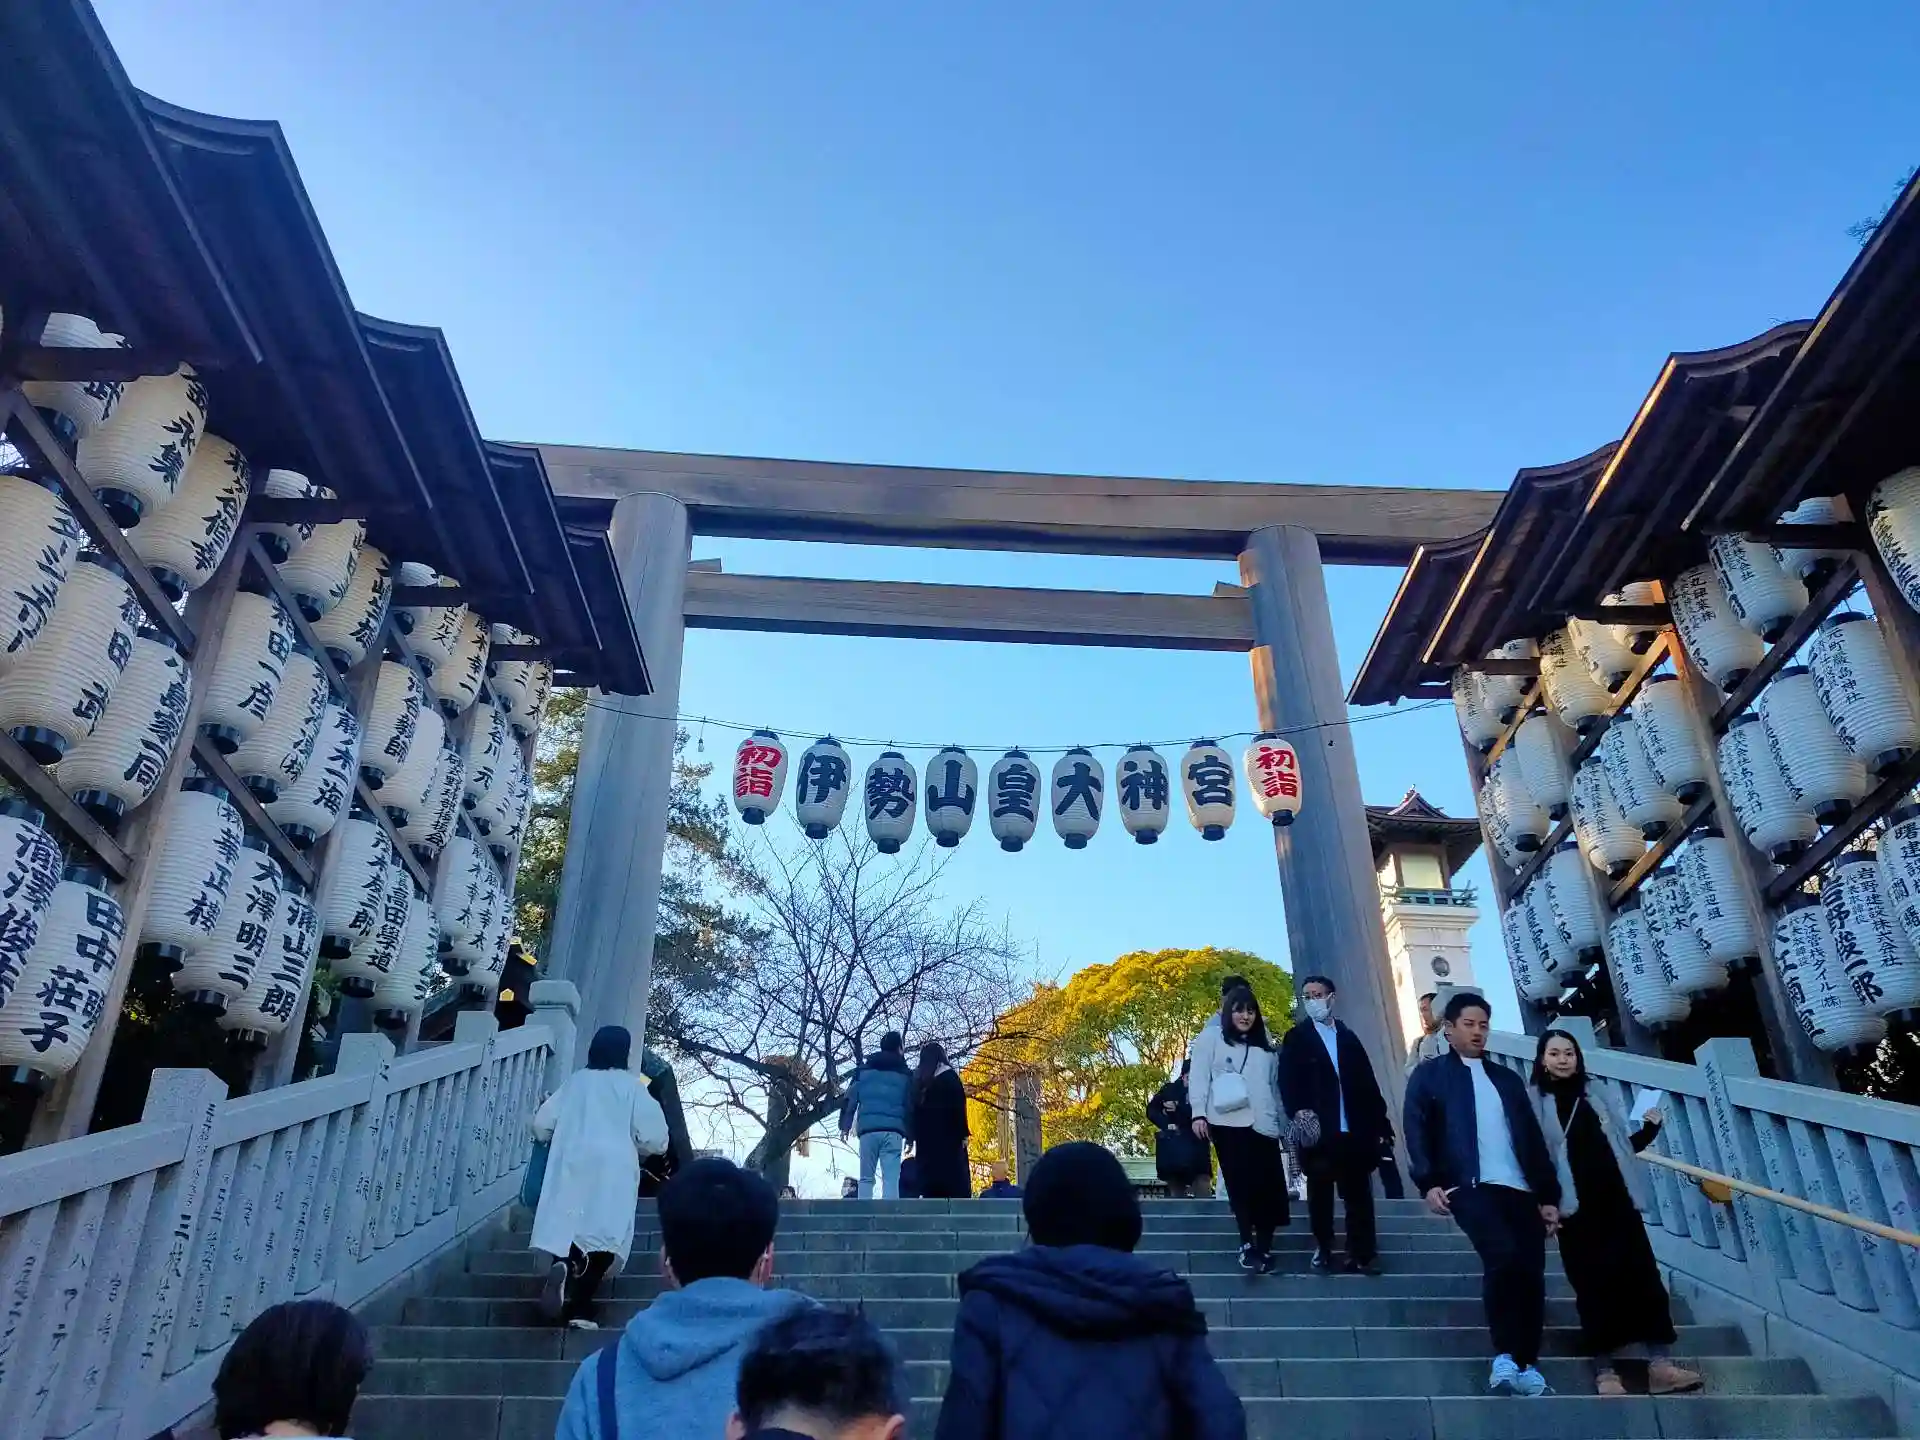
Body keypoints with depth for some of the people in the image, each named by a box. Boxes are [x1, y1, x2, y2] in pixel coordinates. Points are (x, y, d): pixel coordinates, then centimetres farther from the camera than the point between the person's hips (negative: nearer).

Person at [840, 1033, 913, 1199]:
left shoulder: (864, 1068, 15)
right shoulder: (905, 1073, 12)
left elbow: (851, 1097, 10)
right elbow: (910, 1106, 10)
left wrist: (845, 1125, 9)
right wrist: (910, 1135, 12)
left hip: (868, 1130, 1)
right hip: (893, 1131, -1)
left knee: (866, 1178, 8)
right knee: (891, 1180, -5)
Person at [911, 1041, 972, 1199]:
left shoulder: (917, 1080, 14)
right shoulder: (948, 1075, 0)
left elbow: (912, 1110, 12)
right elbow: (958, 1106, -8)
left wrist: (913, 1137, 13)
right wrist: (963, 1134, -6)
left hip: (925, 1140, 5)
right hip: (948, 1137, -5)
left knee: (930, 1183, 3)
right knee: (958, 1185, -7)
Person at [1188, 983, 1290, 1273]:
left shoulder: (1264, 1047, 20)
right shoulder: (1211, 1037, 6)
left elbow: (1275, 1087, 20)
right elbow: (1199, 1076, -1)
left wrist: (1284, 1122, 15)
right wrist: (1199, 1113, -10)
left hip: (1263, 1125, 4)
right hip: (1228, 1123, -4)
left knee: (1270, 1186, -3)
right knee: (1240, 1184, -6)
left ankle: (1264, 1248, 3)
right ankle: (1247, 1243, 1)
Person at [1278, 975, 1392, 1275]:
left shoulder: (1349, 1037, 17)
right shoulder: (1296, 1038, 6)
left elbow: (1367, 1082, 13)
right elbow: (1287, 1081, -6)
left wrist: (1381, 1122, 7)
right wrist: (1298, 1112, -22)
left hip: (1355, 1129, 3)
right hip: (1319, 1129, -3)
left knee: (1358, 1193, 4)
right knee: (1320, 1192, 3)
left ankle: (1363, 1254, 11)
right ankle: (1323, 1250, 12)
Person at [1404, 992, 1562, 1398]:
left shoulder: (1508, 1079, 23)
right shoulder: (1430, 1074, 9)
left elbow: (1533, 1139, 21)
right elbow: (1416, 1131, -1)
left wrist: (1549, 1195, 13)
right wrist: (1428, 1182, -14)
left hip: (1520, 1189, 5)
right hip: (1470, 1186, -5)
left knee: (1532, 1275, -3)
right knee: (1502, 1256, -25)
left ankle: (1528, 1365, 9)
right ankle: (1504, 1359, -18)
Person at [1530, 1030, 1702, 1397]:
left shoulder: (1598, 1097, 12)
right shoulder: (1536, 1103, -1)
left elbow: (1623, 1145, 18)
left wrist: (1649, 1130, 2)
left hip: (1617, 1201, 4)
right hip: (1576, 1208, -4)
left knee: (1643, 1275, -3)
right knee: (1594, 1285, -1)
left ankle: (1660, 1365, -1)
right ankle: (1604, 1371, 4)